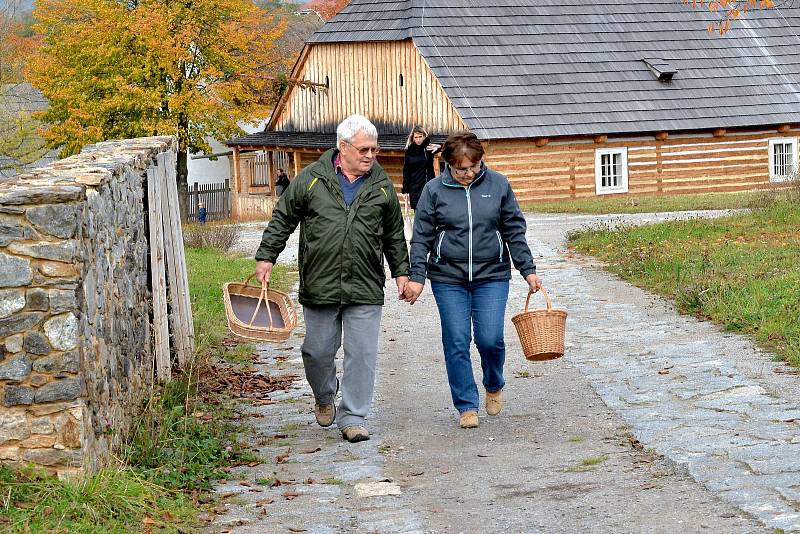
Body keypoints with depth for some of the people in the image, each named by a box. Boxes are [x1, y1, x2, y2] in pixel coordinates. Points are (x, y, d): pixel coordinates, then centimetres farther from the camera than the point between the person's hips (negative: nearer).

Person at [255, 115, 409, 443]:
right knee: (318, 351, 8)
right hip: (319, 286, -1)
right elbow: (282, 219, 7)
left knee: (362, 354, -2)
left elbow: (394, 235, 18)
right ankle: (324, 397, 37)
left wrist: (401, 271, 15)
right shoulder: (311, 178, 0)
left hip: (365, 290, 1)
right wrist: (266, 257, 2)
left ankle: (352, 418, 7)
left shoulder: (382, 185, 8)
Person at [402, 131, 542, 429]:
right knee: (456, 343, -1)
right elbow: (421, 238, 3)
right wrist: (417, 277, -4)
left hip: (492, 275, 0)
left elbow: (515, 231, 8)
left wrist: (528, 270, 5)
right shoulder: (434, 190, 0)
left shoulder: (498, 185, 2)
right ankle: (467, 406, 10)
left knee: (490, 339, -6)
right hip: (448, 278, 0)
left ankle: (494, 386, 24)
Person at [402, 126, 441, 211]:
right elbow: (406, 172, 6)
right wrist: (405, 190, 2)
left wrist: (438, 147, -39)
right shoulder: (410, 151, 4)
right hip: (415, 187, 1)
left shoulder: (429, 147, 1)